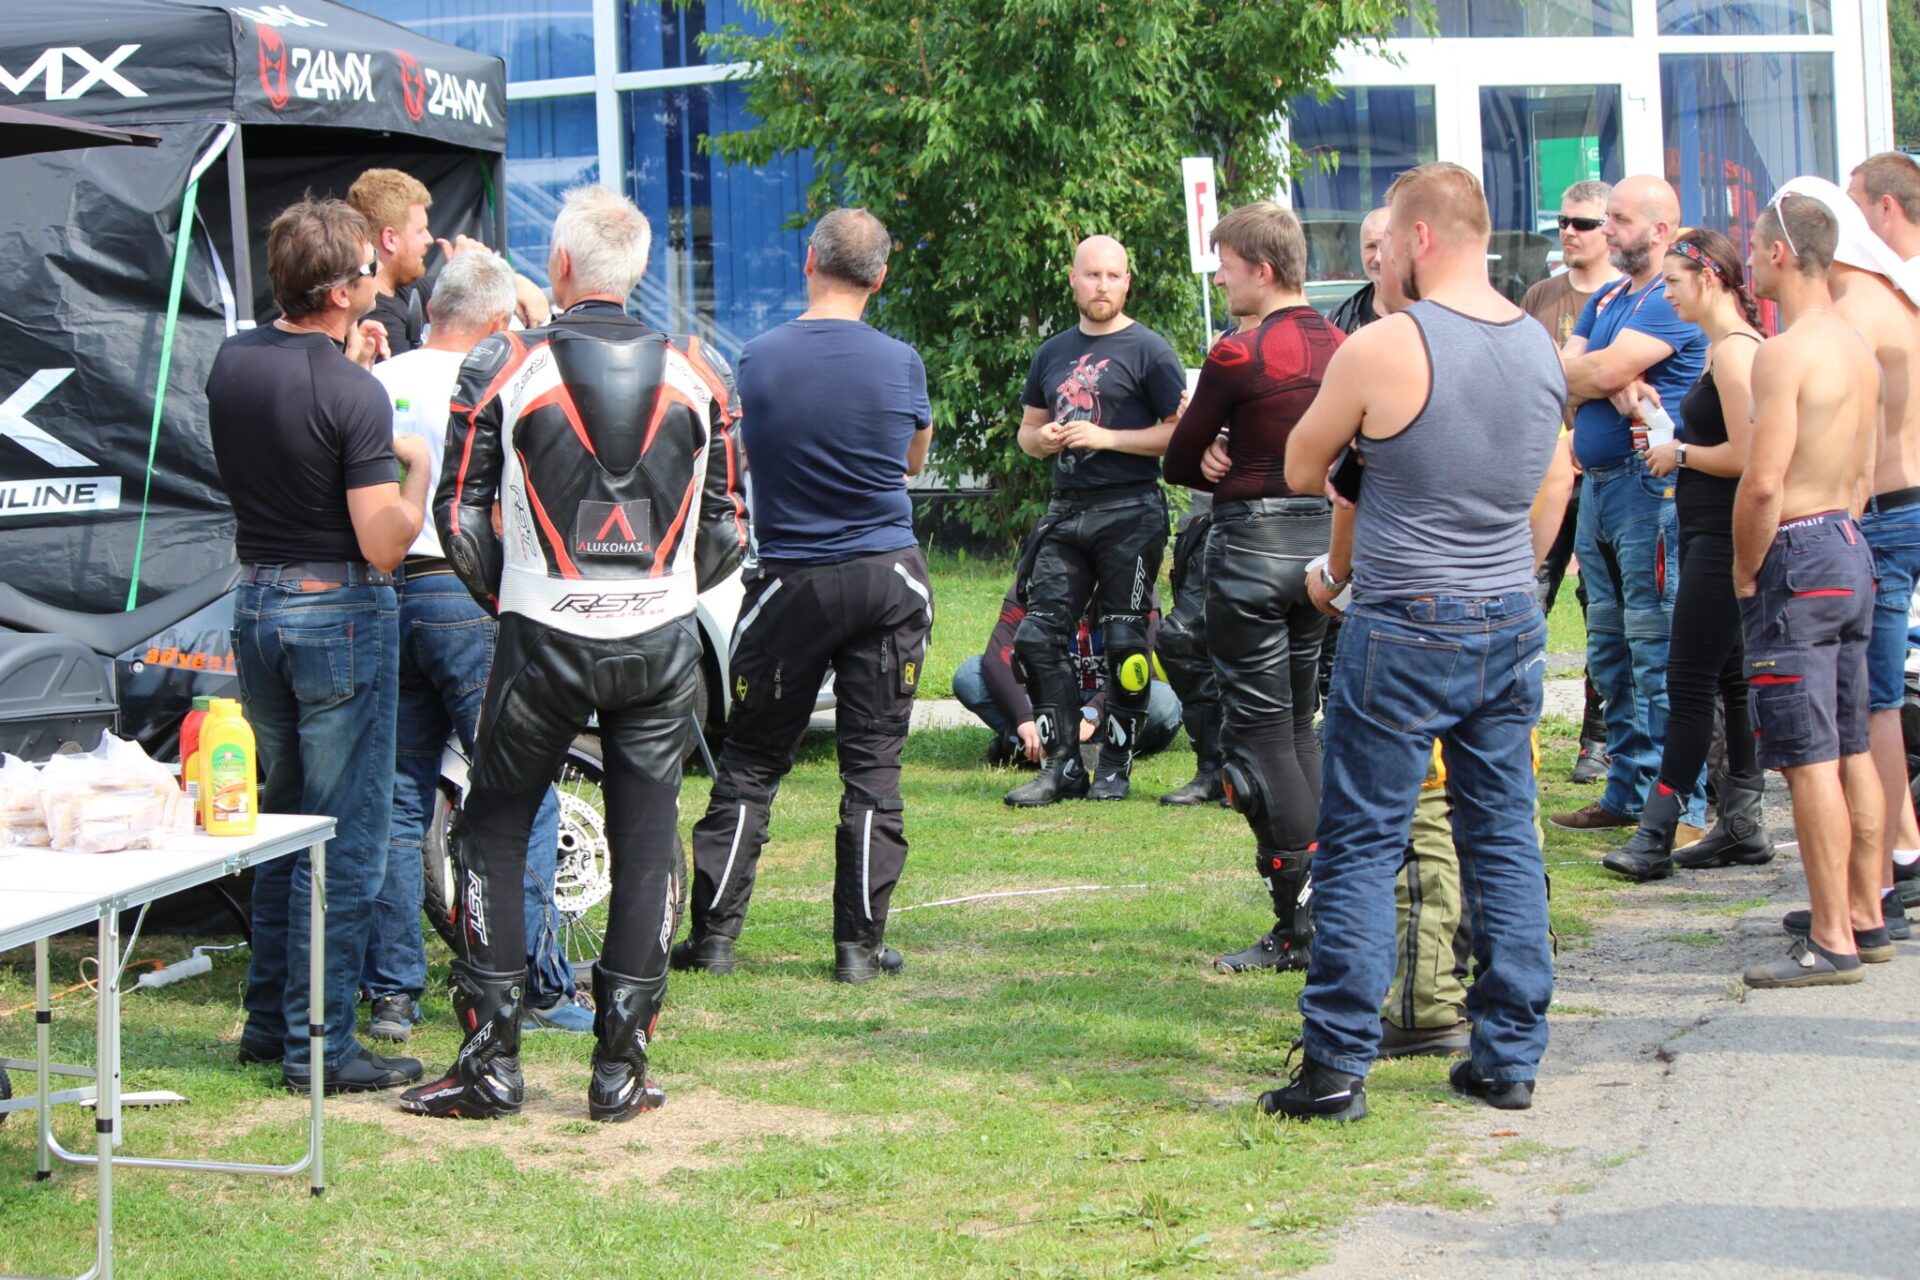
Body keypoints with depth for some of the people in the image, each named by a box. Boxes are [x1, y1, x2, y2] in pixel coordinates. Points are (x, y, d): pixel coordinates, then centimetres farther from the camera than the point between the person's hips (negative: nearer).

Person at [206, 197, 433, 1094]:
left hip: (256, 603, 7)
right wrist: (418, 471, -4)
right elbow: (383, 544, -20)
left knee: (281, 822, 20)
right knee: (344, 844, 0)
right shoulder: (354, 395, -20)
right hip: (340, 614, -7)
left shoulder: (232, 363, 1)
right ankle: (318, 1046, 3)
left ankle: (267, 1021, 27)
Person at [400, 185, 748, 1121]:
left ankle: (490, 1060, 8)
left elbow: (457, 512, -3)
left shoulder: (502, 367, -5)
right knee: (647, 842, 8)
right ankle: (622, 1065, 8)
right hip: (660, 643, 2)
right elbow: (727, 528, 7)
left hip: (543, 636, -2)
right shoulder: (696, 373, 3)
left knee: (494, 833, 11)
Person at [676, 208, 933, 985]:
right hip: (888, 577, 0)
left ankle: (714, 934, 7)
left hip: (791, 582, 0)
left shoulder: (758, 360, -4)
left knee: (750, 762, 8)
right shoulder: (898, 364, -5)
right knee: (873, 764, 5)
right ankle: (860, 944, 5)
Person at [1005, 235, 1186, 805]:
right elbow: (1027, 429, 26)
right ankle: (1062, 765, 4)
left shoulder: (1147, 351, -2)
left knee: (1125, 642, -2)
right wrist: (1042, 439, 2)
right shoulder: (1053, 353, 17)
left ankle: (1115, 765, 7)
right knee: (1036, 636, -1)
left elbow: (1181, 433, -7)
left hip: (1130, 512, -6)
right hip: (1066, 511, 6)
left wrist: (1106, 438, -14)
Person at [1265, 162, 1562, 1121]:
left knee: (1360, 847, 1)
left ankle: (1337, 1066, 2)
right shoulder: (1541, 348, 6)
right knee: (1504, 840, 11)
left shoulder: (1383, 350, -15)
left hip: (1406, 632, -6)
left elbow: (1302, 472, -3)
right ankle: (1509, 1057, 15)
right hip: (1513, 623, 6)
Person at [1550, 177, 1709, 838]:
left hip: (1650, 490, -9)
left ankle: (1679, 807, -8)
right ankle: (1627, 793, 21)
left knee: (1658, 653, -10)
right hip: (1596, 486, 9)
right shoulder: (1604, 300, 18)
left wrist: (1582, 372, 3)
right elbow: (1566, 377, 7)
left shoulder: (1674, 299, -11)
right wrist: (1617, 385, -12)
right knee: (1611, 653, 13)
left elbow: (1603, 372, -19)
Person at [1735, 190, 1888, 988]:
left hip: (1797, 560, -9)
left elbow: (1763, 483, -23)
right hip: (1849, 549, 9)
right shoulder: (1857, 347, 12)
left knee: (1810, 760, -6)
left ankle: (1831, 943, -4)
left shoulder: (1784, 354, -17)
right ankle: (1866, 919, 21)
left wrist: (1745, 572, -10)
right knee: (1852, 750, 14)